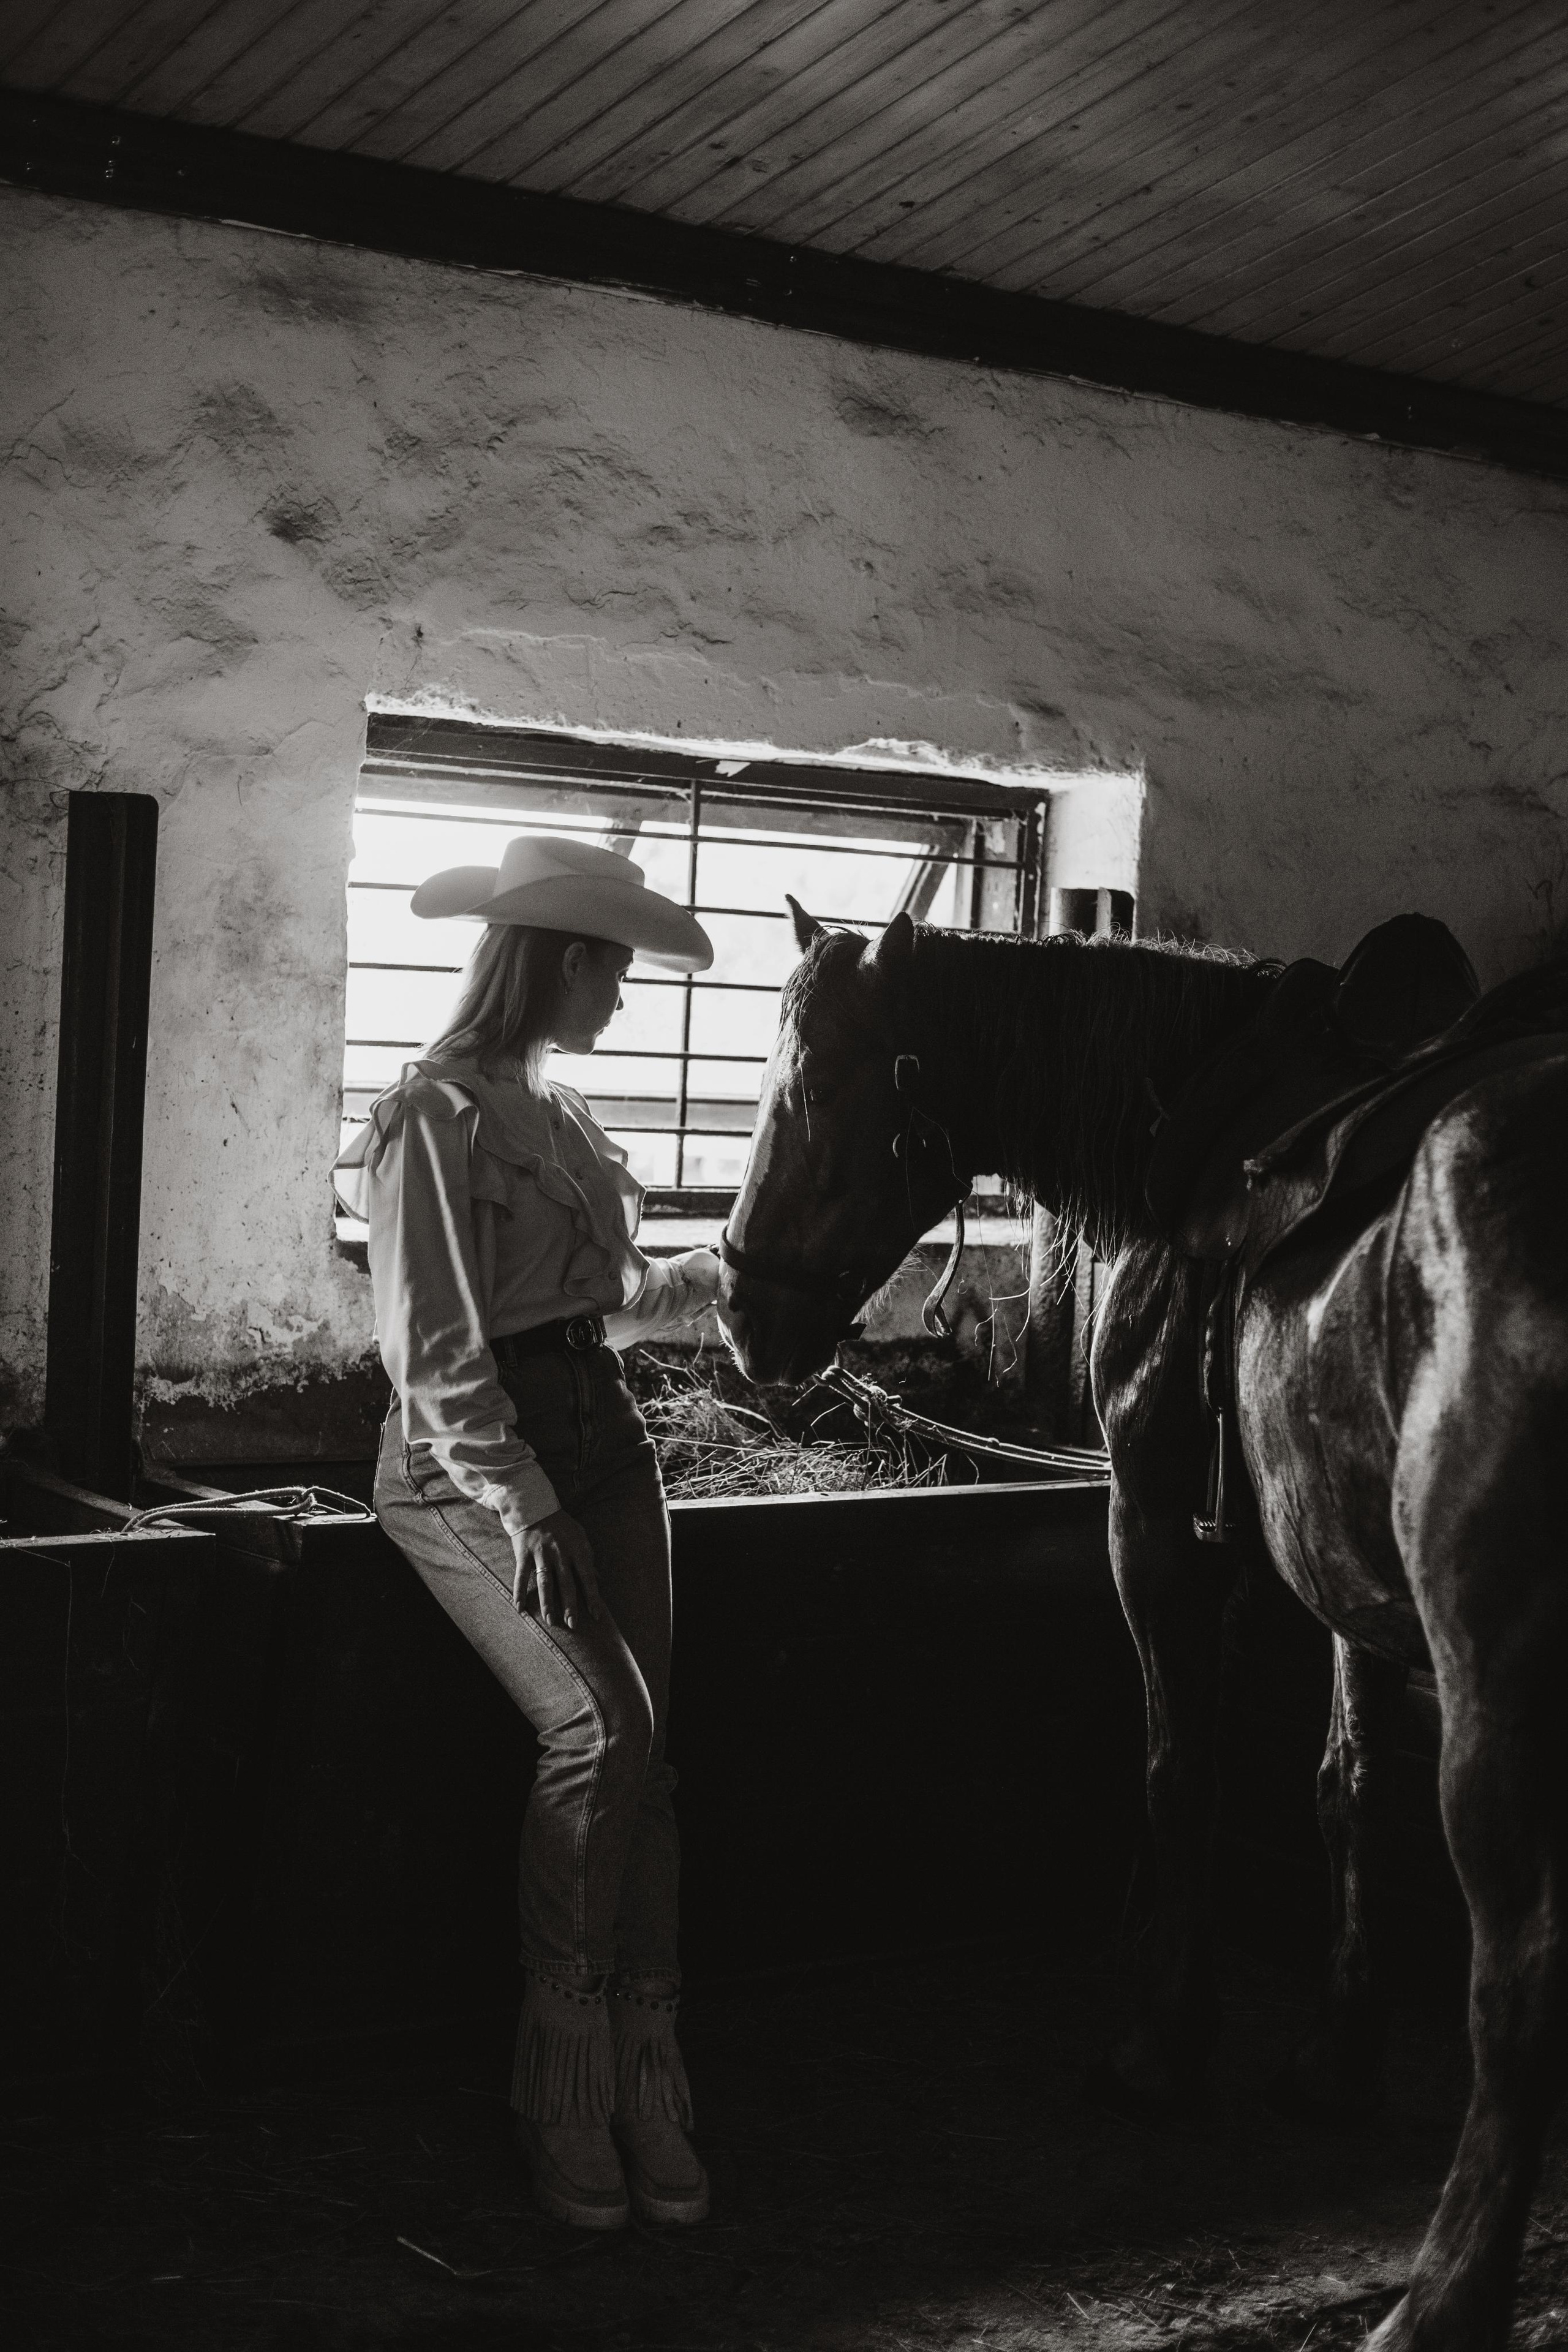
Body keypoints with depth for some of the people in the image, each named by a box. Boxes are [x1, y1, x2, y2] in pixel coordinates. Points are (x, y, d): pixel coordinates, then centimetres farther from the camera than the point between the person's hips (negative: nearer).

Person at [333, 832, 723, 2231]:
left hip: (601, 1436, 8)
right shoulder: (438, 1119, -10)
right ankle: (567, 2085, -6)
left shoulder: (562, 1112, 15)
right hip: (474, 1470, -8)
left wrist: (717, 1276, 28)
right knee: (603, 1726, -20)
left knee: (640, 1752, -1)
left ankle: (649, 2088, 5)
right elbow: (437, 1352, -16)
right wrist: (526, 1513, -21)